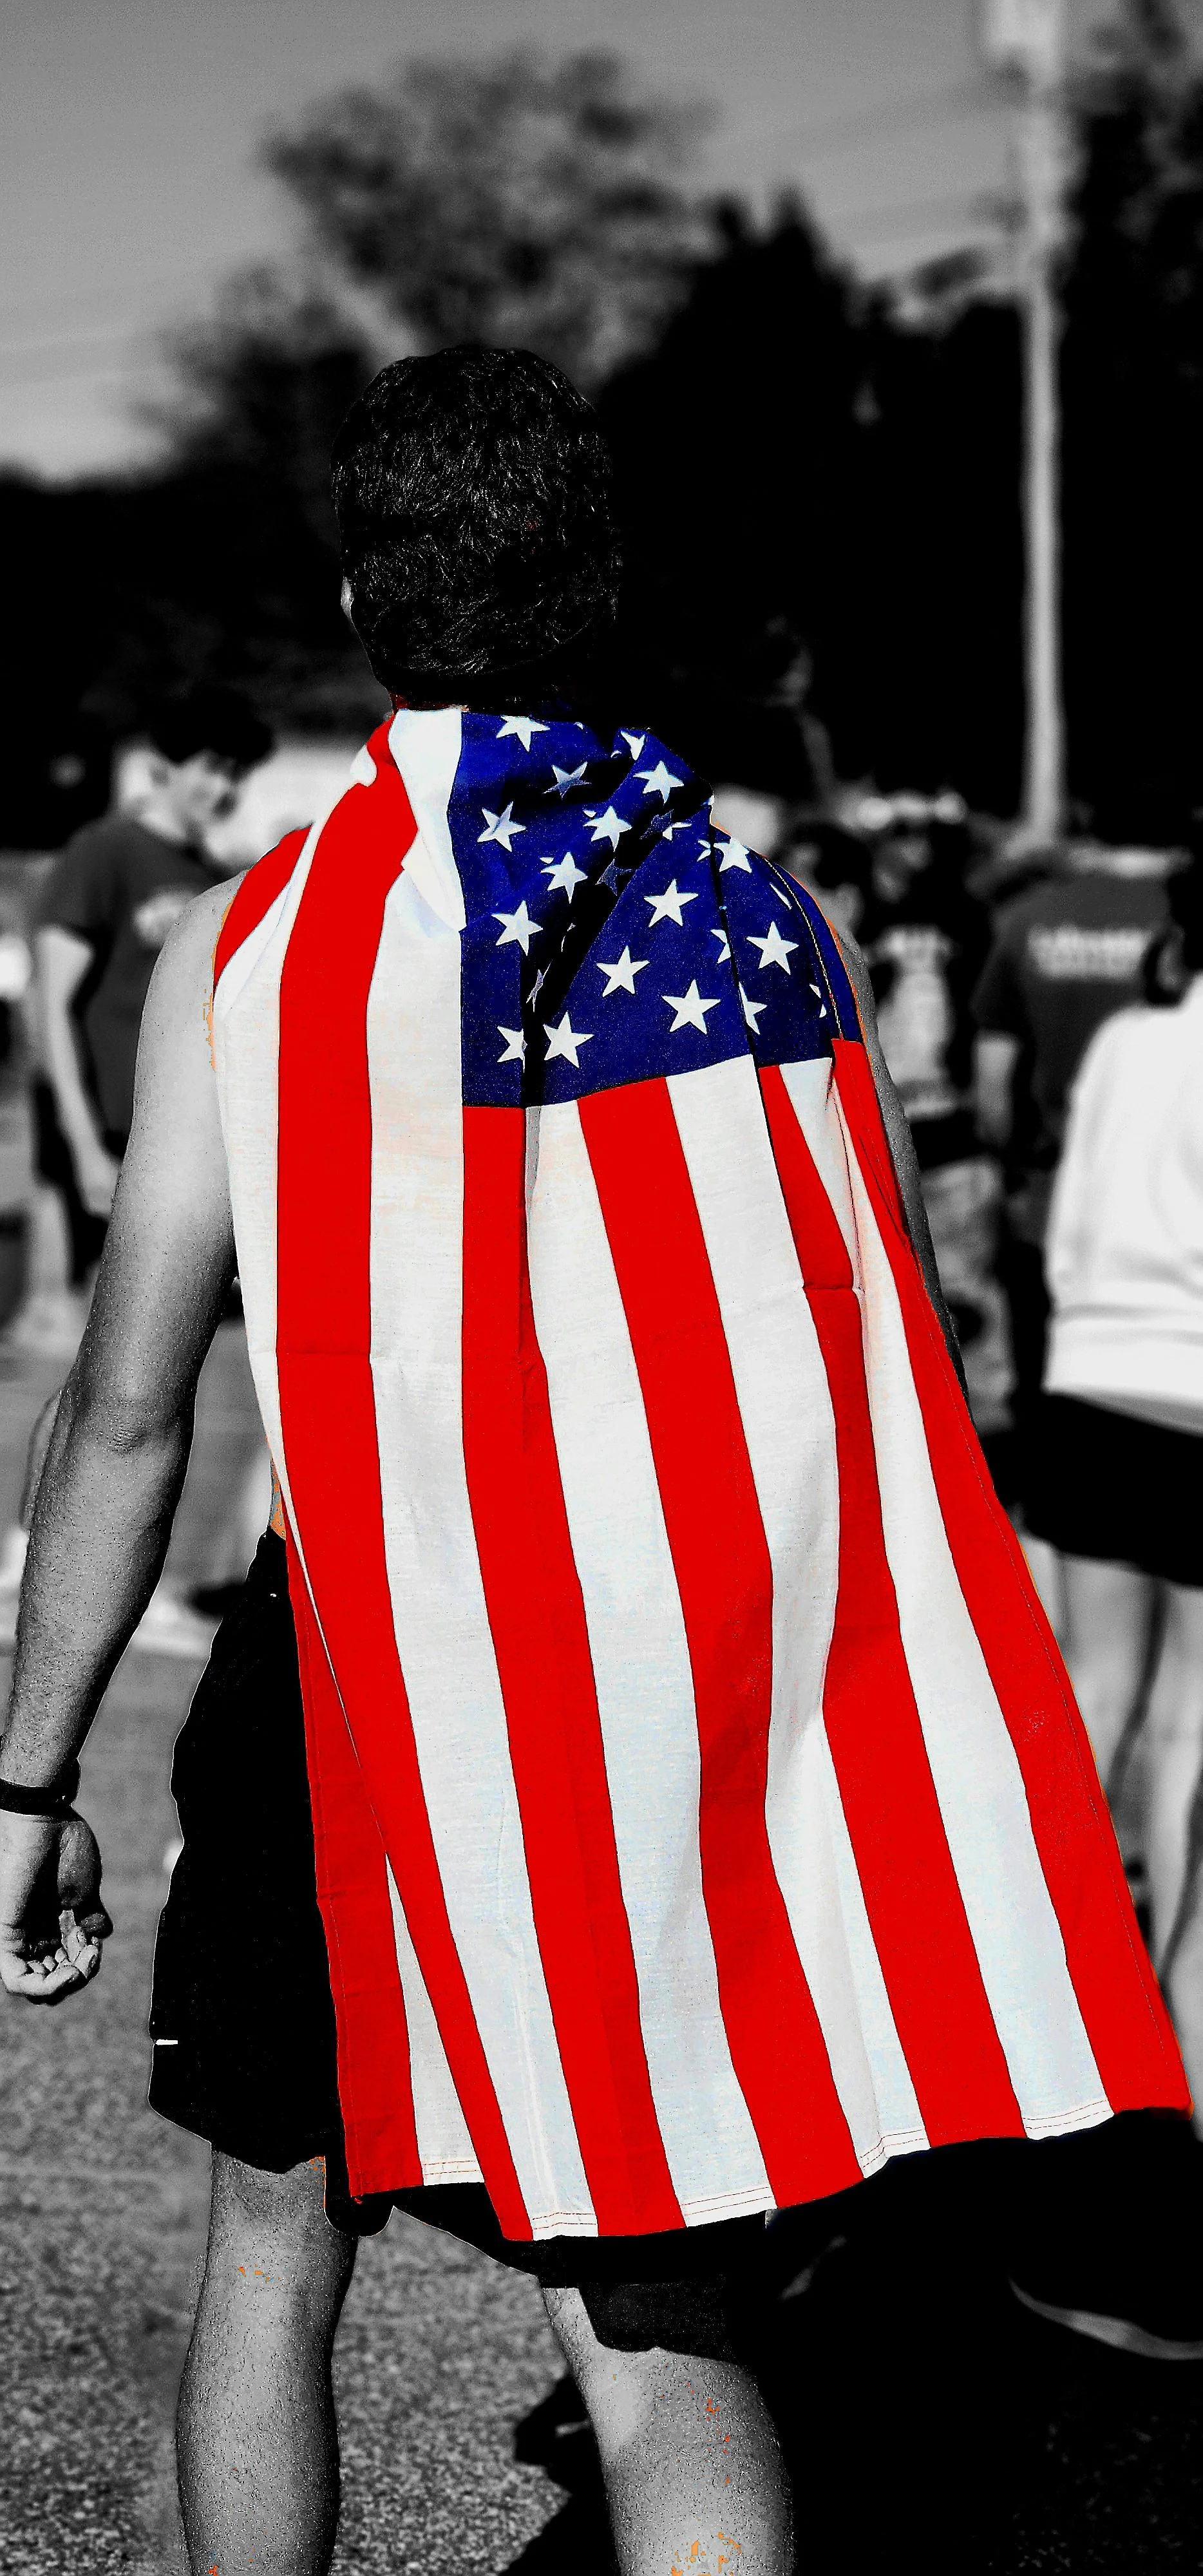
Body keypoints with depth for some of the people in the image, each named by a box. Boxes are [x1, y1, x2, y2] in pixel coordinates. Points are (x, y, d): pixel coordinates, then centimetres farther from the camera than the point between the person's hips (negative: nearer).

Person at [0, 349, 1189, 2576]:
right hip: (727, 1691, 2)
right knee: (654, 2320, 5)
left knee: (278, 2228, 20)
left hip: (387, 1681, -2)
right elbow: (910, 1373, 4)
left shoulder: (248, 950, -6)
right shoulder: (771, 924, 2)